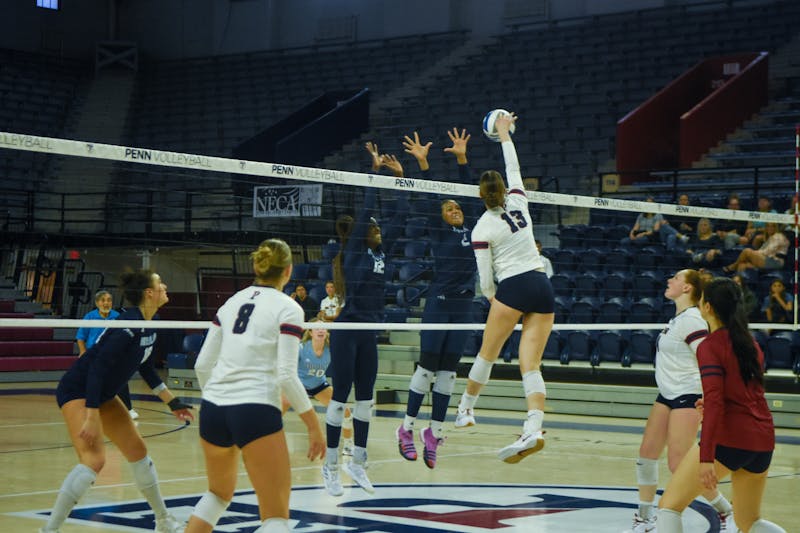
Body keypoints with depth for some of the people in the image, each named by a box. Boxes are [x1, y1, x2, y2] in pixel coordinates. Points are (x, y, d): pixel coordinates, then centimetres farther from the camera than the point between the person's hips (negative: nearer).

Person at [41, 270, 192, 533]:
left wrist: (172, 402, 18)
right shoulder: (129, 324, -26)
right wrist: (91, 418, -33)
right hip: (76, 391, -10)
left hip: (102, 394, 10)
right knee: (93, 459, -24)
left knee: (137, 451, 13)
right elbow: (97, 367, -30)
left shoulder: (148, 326, 3)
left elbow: (145, 368, 17)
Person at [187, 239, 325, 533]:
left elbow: (202, 365, 13)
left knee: (219, 493, 30)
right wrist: (313, 424, -6)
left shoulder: (232, 302, 13)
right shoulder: (287, 308, -4)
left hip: (212, 408, 7)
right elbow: (286, 376, -12)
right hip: (255, 411, -7)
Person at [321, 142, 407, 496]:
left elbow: (398, 220, 12)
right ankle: (330, 466, 2)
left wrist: (399, 177, 9)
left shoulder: (379, 252, 12)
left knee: (365, 399, 10)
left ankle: (357, 462, 18)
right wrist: (375, 171, -10)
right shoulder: (354, 251, -5)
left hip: (369, 334, 7)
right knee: (340, 398, -3)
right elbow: (366, 212, -13)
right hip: (347, 331, -7)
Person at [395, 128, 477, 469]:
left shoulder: (469, 229, 15)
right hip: (439, 303, -5)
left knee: (448, 370, 6)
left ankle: (434, 432, 10)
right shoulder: (438, 231, 3)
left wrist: (462, 158, 8)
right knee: (427, 367, -4)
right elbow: (429, 198, -7)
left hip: (463, 306, 5)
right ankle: (407, 428, 3)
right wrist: (422, 163, -15)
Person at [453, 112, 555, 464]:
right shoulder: (518, 204, 8)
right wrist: (504, 134, 35)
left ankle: (466, 409, 29)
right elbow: (514, 168, 26)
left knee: (487, 354, 14)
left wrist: (491, 297, 19)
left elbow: (485, 278, -2)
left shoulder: (482, 230, -3)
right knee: (531, 365, -4)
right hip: (543, 288, 4)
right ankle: (533, 430, -21)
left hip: (513, 288, -4)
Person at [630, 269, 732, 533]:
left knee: (679, 464, -10)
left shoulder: (691, 320, -17)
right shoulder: (678, 318, 12)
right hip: (667, 395, 9)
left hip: (687, 397, -9)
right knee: (647, 452, 6)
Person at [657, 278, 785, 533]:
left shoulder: (710, 346, -9)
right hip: (763, 441, 8)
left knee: (669, 505, 2)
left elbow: (714, 403, -20)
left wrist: (706, 459, -25)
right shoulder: (750, 342, 12)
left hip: (729, 439, -8)